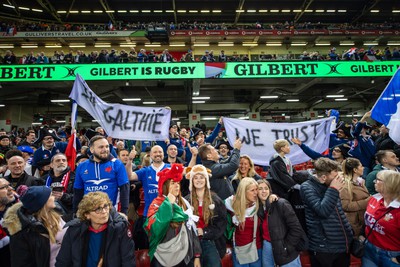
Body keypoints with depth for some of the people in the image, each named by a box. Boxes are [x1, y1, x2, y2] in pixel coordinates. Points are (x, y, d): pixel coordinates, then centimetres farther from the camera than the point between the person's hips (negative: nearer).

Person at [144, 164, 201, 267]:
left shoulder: (184, 203, 6)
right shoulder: (157, 203, -8)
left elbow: (192, 230, 9)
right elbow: (154, 227, -25)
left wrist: (196, 255, 7)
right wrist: (168, 204, -21)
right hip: (163, 258, -4)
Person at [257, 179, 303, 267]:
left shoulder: (281, 204, -14)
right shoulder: (257, 208, 2)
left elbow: (296, 229, -15)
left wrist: (285, 247, -11)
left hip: (286, 252, -4)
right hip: (267, 247, 5)